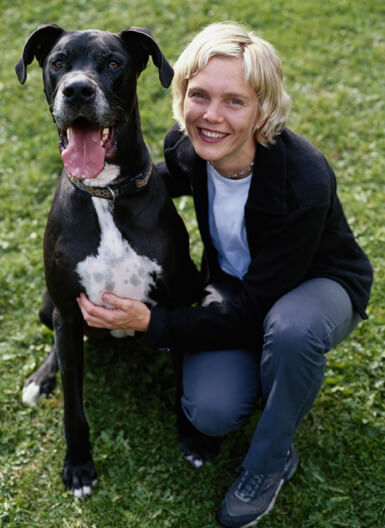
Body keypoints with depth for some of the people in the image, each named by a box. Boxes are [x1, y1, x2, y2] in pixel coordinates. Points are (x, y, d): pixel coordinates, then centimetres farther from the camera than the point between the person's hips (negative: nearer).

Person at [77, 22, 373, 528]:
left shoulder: (303, 183, -36)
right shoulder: (185, 145, -19)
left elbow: (252, 312, -30)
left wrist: (151, 323, -34)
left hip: (318, 284, -3)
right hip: (233, 283, 4)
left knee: (291, 327, -41)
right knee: (210, 412, -23)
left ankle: (272, 459, -12)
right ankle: (264, 367, 13)